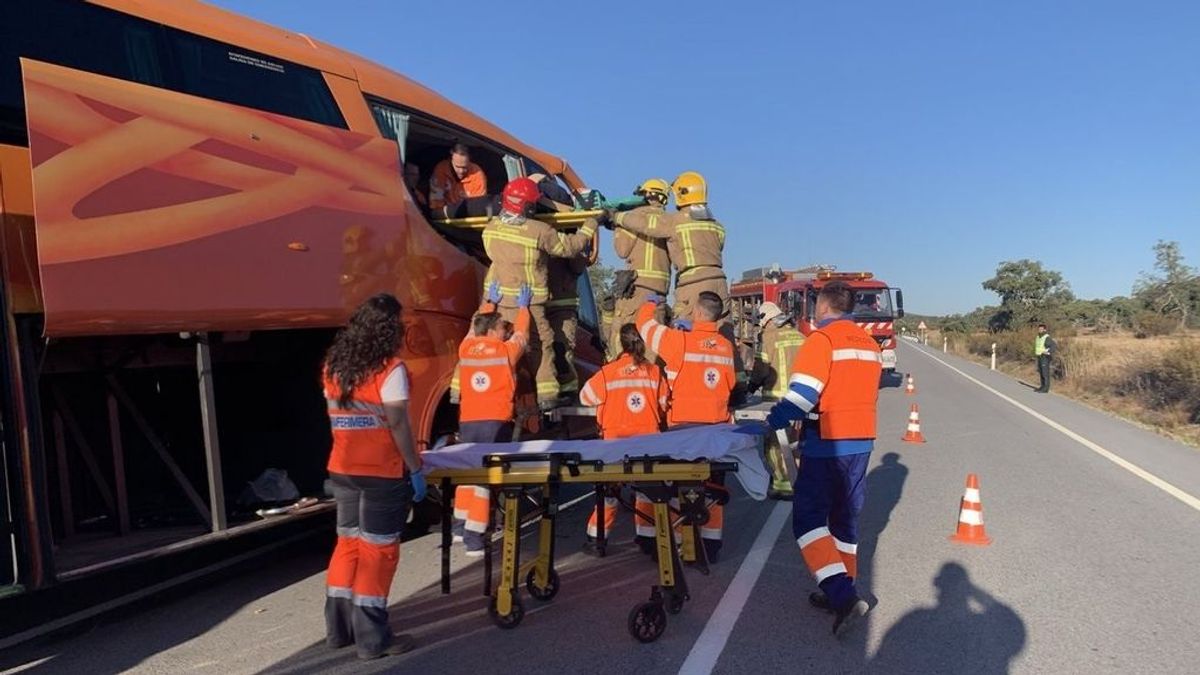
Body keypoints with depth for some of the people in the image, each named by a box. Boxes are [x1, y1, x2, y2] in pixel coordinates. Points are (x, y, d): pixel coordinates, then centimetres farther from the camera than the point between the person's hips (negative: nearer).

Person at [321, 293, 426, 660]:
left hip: (342, 470, 6)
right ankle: (371, 637, 9)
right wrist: (415, 468, -10)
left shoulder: (333, 366, 5)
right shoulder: (389, 369, -14)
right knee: (376, 548, 2)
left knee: (348, 542, 16)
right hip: (383, 472, -6)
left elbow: (335, 418, 7)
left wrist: (352, 448, 14)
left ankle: (339, 628, 25)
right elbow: (398, 425, -16)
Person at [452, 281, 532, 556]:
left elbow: (475, 324, 26)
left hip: (467, 422, 5)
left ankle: (460, 526, 31)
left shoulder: (466, 347, 7)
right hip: (495, 422, -5)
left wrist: (490, 302, 39)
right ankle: (473, 538, -5)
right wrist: (523, 307, 29)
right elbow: (522, 333, 15)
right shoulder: (506, 351, -4)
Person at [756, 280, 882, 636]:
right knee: (845, 516, 17)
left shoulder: (822, 339, -13)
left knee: (808, 518, -2)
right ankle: (842, 591, 25)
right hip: (862, 442, 8)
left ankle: (842, 595, -12)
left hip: (828, 444, -8)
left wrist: (769, 423, -13)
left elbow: (802, 395, -20)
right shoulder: (870, 344, 11)